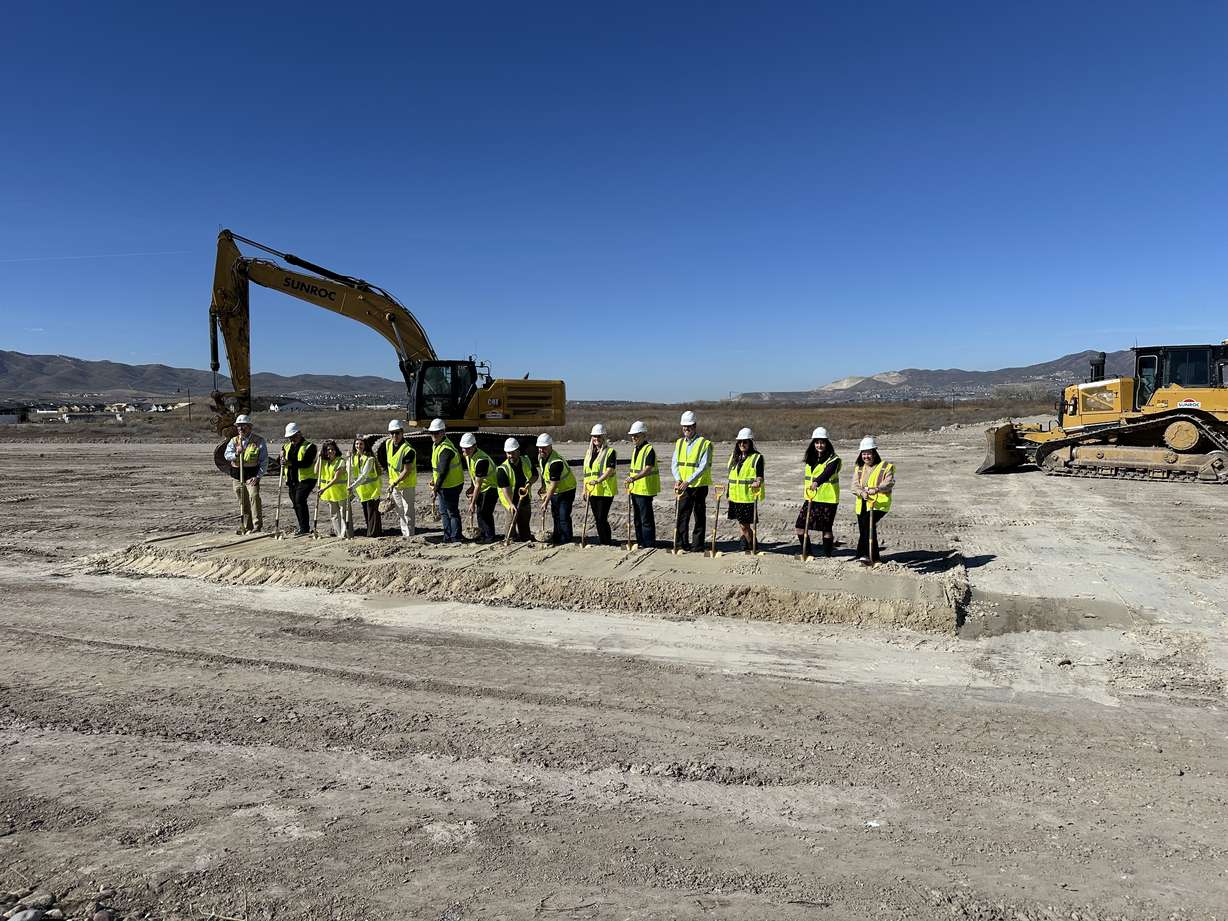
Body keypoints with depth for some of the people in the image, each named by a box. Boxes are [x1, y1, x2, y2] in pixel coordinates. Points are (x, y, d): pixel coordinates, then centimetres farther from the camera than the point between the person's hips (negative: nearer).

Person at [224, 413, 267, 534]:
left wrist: (258, 476, -11)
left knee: (254, 497, -19)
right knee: (242, 502, 8)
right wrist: (236, 454, -26)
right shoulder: (234, 441, 11)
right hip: (237, 475, 4)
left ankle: (257, 526, -17)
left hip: (252, 475, -4)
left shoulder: (259, 441, -1)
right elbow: (227, 455, -4)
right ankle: (246, 527, 17)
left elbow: (264, 461, -2)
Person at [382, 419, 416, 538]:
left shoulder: (408, 450, -24)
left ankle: (409, 536, 4)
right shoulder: (388, 443, -1)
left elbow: (406, 471, -24)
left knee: (408, 511, -3)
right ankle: (404, 533, 27)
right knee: (398, 510, 15)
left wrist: (394, 484, -25)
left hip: (407, 484, -8)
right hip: (393, 483, 8)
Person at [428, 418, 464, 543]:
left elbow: (443, 472, -26)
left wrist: (436, 489, -23)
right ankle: (448, 537, 29)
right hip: (443, 485, 11)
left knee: (452, 512, -2)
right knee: (443, 512, 18)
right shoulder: (436, 445, 9)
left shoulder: (445, 449, -24)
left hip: (450, 486, -11)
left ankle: (455, 538, 6)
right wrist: (434, 480, 12)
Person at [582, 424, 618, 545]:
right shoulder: (589, 452, 16)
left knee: (602, 519, -10)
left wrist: (598, 480, -31)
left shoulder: (610, 452, -6)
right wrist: (585, 488, 16)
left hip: (605, 490, -7)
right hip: (592, 491, 7)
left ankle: (607, 542, -1)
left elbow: (610, 470, -17)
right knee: (597, 519, 12)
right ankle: (601, 542, 21)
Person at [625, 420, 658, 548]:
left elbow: (648, 469, -25)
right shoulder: (635, 449, 15)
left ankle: (649, 545, 1)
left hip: (645, 490, -10)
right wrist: (630, 484, 21)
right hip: (635, 489, 10)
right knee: (637, 519, 15)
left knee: (646, 519, -5)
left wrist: (634, 478, -36)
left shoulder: (649, 449, -14)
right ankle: (640, 543, 24)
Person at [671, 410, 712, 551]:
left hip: (699, 486, -5)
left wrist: (688, 481, -25)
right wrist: (678, 479, -12)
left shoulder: (704, 444, -8)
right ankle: (681, 544, 13)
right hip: (682, 487, 5)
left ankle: (698, 545, 13)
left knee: (699, 516, 5)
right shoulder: (679, 443, 10)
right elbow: (674, 464, 7)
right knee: (681, 515, 5)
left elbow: (703, 467, -16)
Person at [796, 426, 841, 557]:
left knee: (826, 528, 0)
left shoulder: (833, 459, -9)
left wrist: (817, 482, -46)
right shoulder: (809, 459, 12)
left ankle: (827, 555, 14)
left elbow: (827, 472, -29)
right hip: (810, 498, 6)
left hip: (827, 499, -6)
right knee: (800, 526, 2)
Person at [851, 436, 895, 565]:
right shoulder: (858, 468, 16)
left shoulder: (885, 467, 2)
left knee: (867, 524, -25)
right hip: (862, 504, 6)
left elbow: (889, 483, -13)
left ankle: (865, 555, -24)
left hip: (879, 503, -6)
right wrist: (862, 493, -21)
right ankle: (874, 559, 19)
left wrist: (876, 489, -33)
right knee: (863, 530, 6)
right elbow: (855, 485, 2)